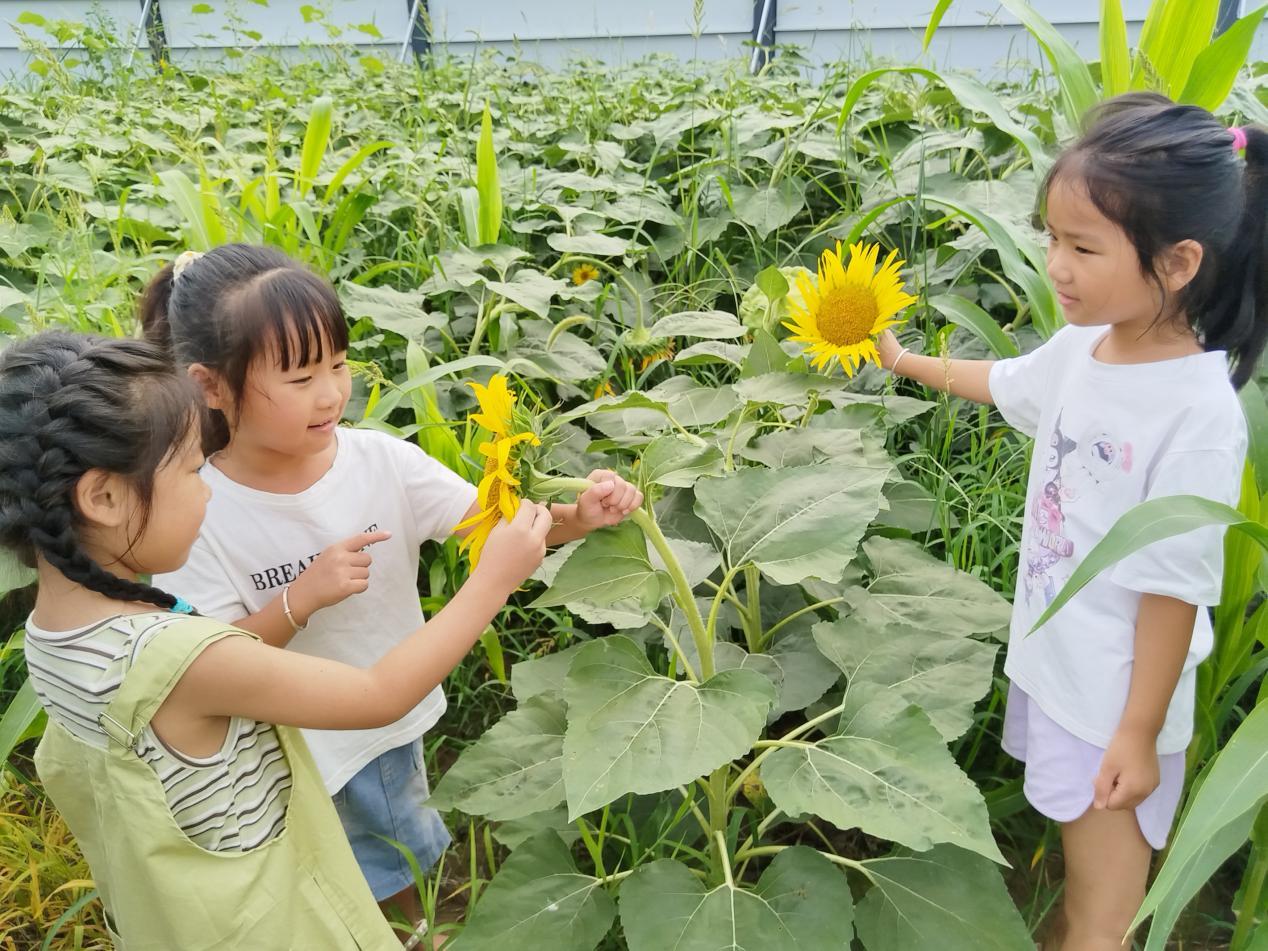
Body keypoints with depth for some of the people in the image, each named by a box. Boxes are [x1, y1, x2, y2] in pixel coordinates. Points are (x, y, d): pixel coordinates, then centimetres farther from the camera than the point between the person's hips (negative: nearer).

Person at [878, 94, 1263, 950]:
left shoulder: (1199, 414, -26)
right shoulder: (1083, 347, -4)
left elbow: (1176, 586, -22)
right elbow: (1004, 382, 18)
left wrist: (1141, 734, -15)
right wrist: (906, 361, 30)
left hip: (1114, 695, -7)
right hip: (1049, 659, 7)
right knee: (1081, 858, 26)